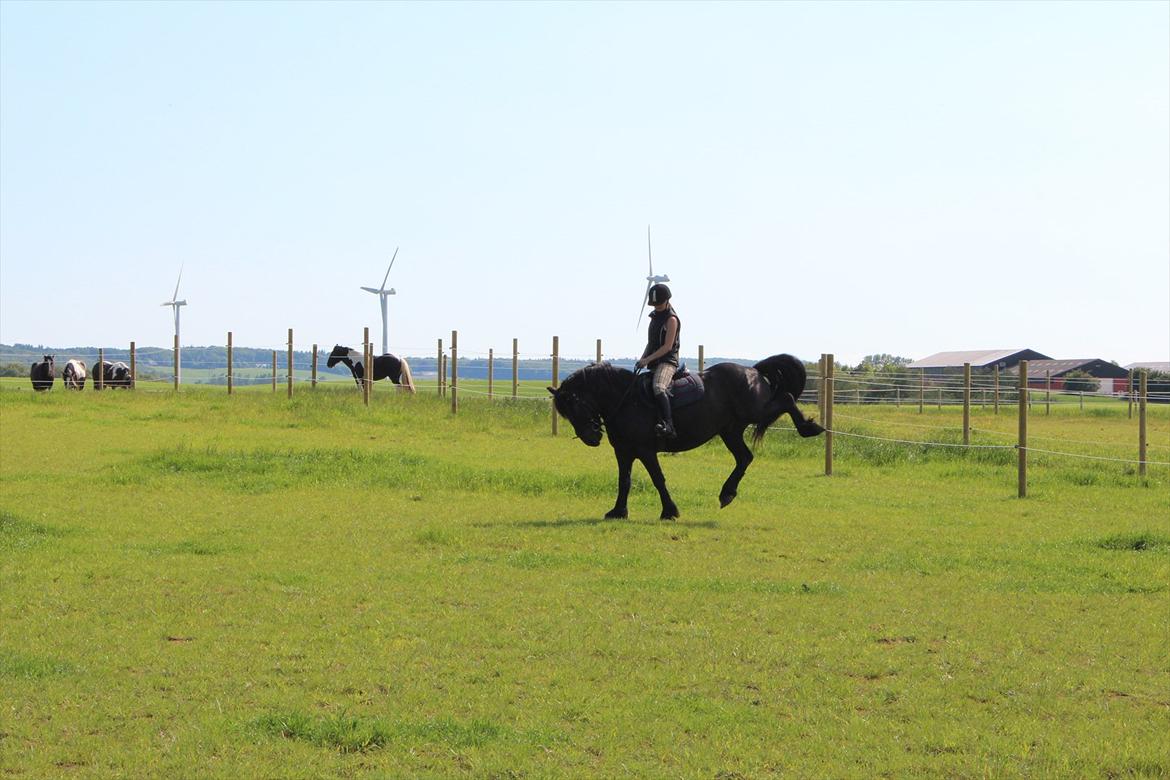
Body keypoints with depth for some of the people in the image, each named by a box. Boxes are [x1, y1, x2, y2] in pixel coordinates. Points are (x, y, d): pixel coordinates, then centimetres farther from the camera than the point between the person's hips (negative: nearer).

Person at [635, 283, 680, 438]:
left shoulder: (671, 319, -8)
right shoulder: (655, 316, 19)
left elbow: (667, 346, -14)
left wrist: (647, 359, -16)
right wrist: (643, 358, 8)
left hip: (667, 361, -10)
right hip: (653, 362, 10)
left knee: (658, 387, -33)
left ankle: (668, 426, -46)